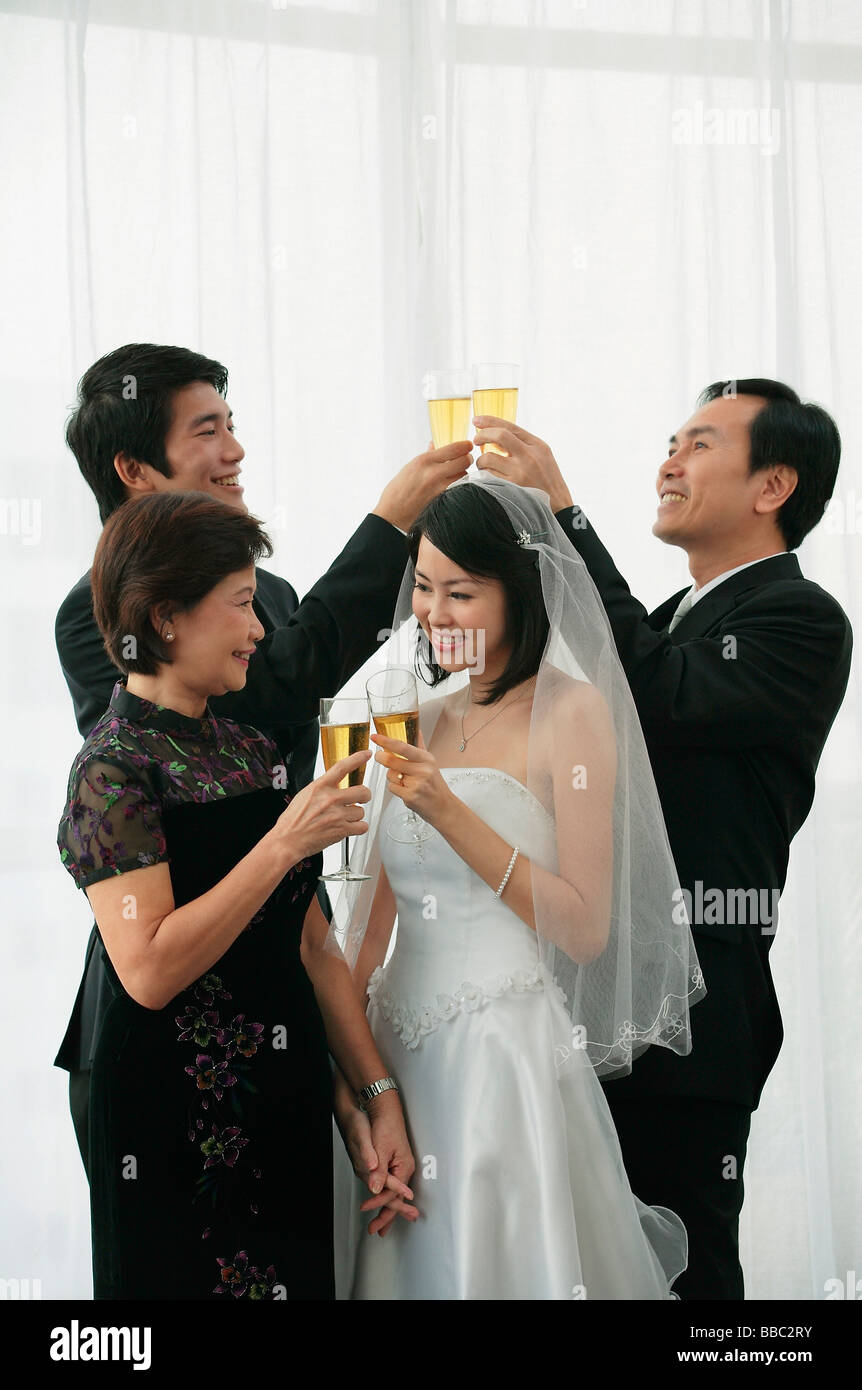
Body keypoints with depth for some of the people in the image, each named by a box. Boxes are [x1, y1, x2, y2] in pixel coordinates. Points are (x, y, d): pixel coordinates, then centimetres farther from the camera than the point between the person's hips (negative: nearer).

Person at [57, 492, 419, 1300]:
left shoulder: (251, 751, 10)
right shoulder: (115, 768, -11)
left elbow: (311, 946, 11)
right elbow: (149, 969, -22)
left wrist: (379, 1096, 5)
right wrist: (283, 844, -21)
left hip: (292, 1105, 7)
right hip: (180, 1129, -7)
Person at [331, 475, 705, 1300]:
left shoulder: (570, 711, -8)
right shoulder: (420, 717, 10)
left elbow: (585, 930, -13)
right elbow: (373, 909, 14)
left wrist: (449, 812, -19)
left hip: (509, 1052, -6)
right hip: (399, 1046, 6)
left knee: (505, 1263, 1)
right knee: (410, 1265, 12)